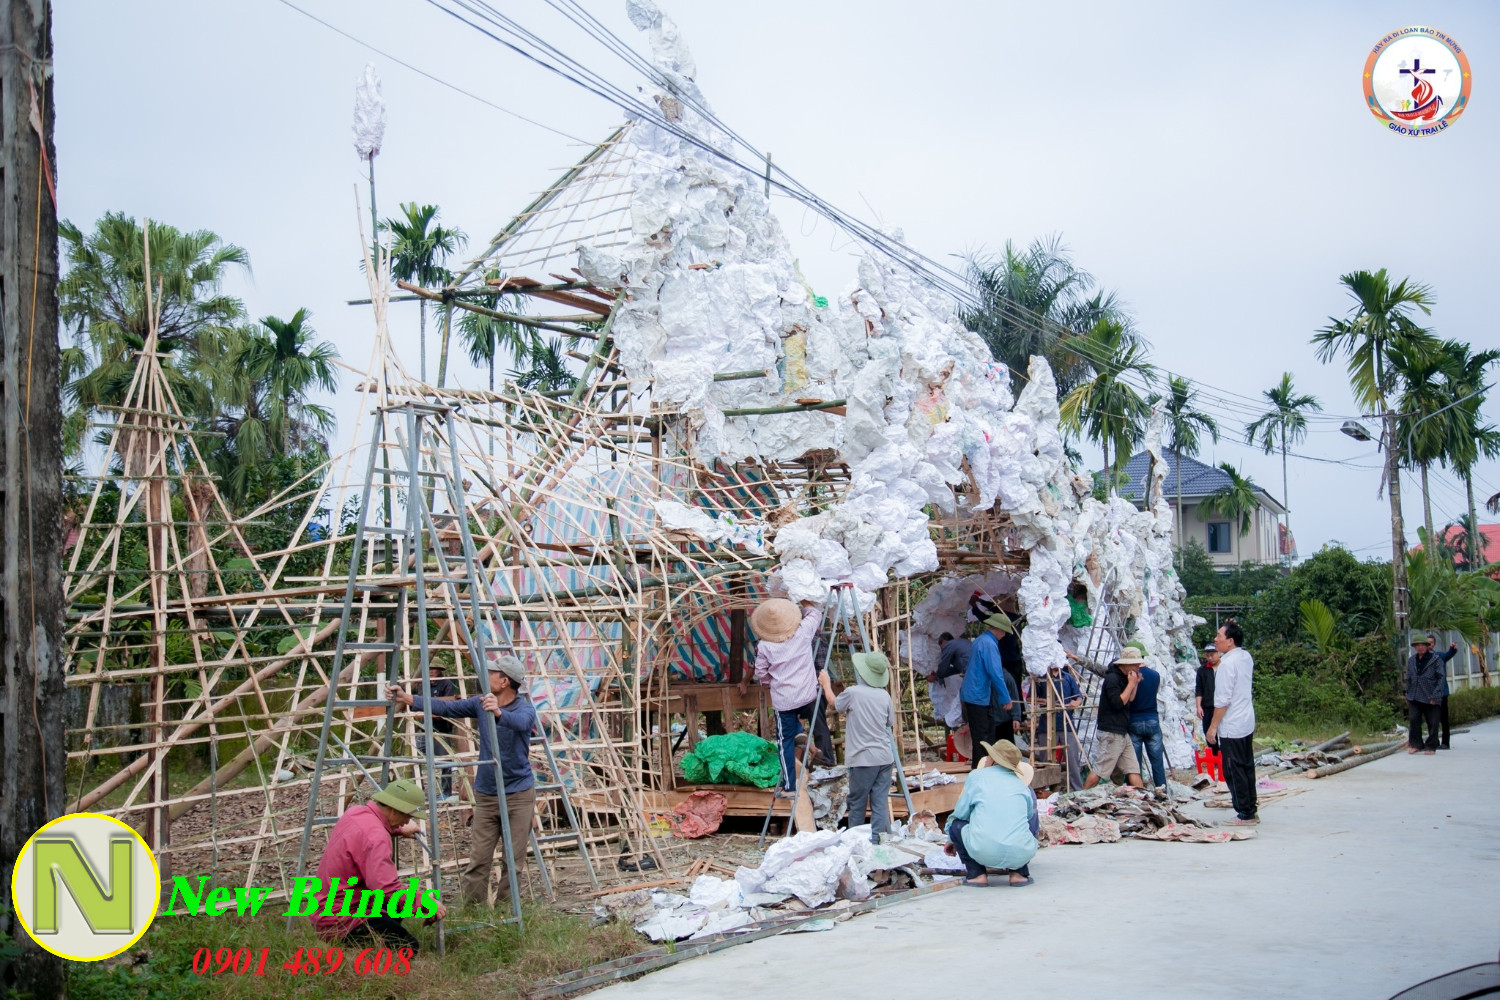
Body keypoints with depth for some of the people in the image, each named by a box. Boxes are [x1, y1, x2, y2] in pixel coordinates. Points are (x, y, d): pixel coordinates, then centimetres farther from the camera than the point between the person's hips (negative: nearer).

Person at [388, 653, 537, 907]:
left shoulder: (525, 708, -12)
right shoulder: (480, 703, 4)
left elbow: (521, 722, -35)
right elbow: (445, 708, 6)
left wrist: (499, 713, -55)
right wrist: (407, 698, -2)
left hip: (519, 794, -4)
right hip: (486, 794, 4)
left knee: (515, 859, -1)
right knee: (479, 858, 0)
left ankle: (505, 908, 11)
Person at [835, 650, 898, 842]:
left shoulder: (852, 693, -10)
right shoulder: (884, 695, 4)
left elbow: (835, 704, 11)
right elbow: (891, 724, 13)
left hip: (863, 759, -4)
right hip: (885, 757, 4)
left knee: (857, 804, 7)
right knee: (880, 802, 3)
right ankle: (876, 841, 0)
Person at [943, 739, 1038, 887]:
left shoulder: (976, 776, 11)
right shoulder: (1021, 785, 19)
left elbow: (960, 814, 17)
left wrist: (952, 839, 38)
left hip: (984, 852, -3)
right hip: (1021, 854, 3)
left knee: (956, 824, 24)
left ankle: (976, 874, 12)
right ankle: (1019, 873, 16)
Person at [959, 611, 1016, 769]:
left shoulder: (980, 641, 16)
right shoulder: (989, 644, -17)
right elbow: (996, 673, -22)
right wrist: (1006, 698, -16)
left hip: (972, 695, 10)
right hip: (978, 697, -10)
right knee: (982, 736, -5)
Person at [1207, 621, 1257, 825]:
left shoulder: (1227, 664, -20)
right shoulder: (1246, 657, 5)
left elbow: (1222, 700, -21)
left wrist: (1213, 726, -14)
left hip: (1231, 726, -9)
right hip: (1247, 722, 9)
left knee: (1234, 771, -2)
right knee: (1246, 768, 14)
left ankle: (1245, 814, 1)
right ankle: (1251, 811, 20)